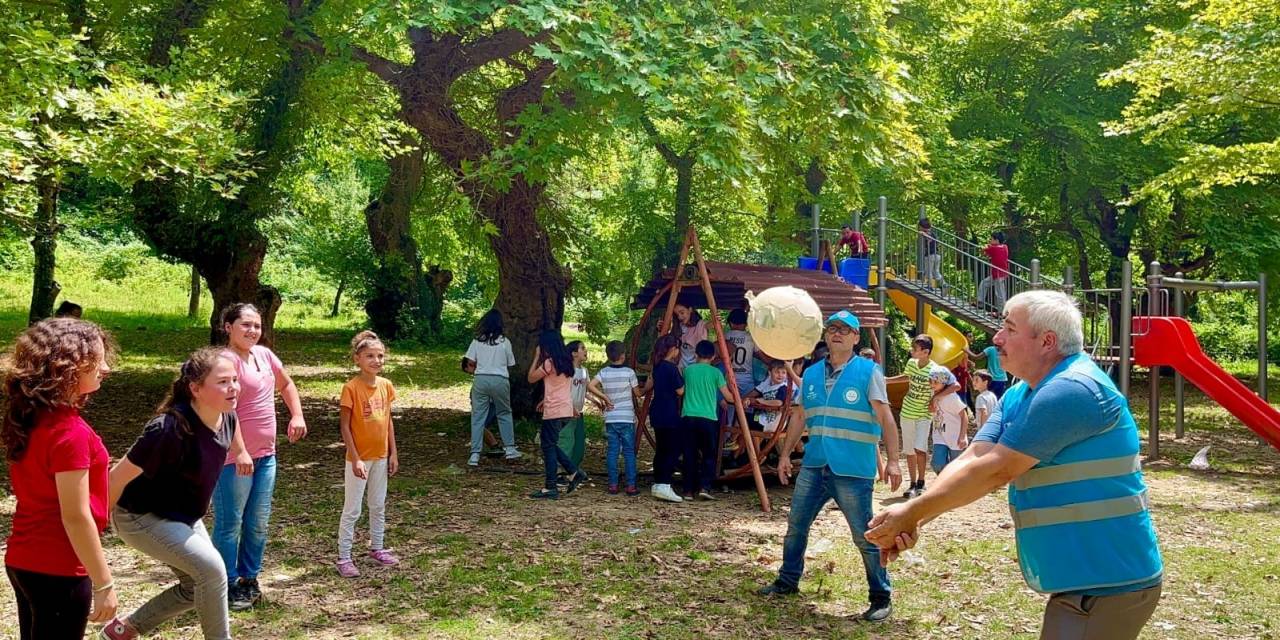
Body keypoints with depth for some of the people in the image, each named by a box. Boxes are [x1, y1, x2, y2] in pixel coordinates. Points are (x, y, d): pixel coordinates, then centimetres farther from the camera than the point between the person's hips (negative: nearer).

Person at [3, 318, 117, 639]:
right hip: (58, 570, -8)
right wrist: (104, 584, -14)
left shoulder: (28, 418, 4)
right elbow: (75, 517, -21)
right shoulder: (70, 432, -22)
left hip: (23, 560, 8)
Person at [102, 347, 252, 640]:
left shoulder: (226, 417, -14)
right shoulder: (171, 429, -36)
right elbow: (120, 476, -27)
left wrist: (241, 453, 27)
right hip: (142, 517, -8)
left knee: (196, 587, 14)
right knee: (211, 568, -21)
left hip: (183, 516, 8)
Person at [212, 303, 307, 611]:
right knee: (230, 524, 4)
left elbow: (286, 384, 24)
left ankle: (249, 579, 30)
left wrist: (297, 416, 12)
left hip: (266, 455, 8)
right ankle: (227, 586, 16)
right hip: (234, 457, -8)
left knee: (258, 522, 16)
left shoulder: (264, 354, 7)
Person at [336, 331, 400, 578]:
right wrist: (356, 460, -17)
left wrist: (393, 453, 7)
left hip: (381, 456, 6)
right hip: (359, 458, -6)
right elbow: (344, 425, -15)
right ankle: (344, 557, 12)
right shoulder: (351, 387, -16)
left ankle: (377, 548, 33)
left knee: (379, 506, 18)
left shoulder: (386, 385, 1)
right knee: (352, 510, 3)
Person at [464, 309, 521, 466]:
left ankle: (475, 454, 0)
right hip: (500, 380, 0)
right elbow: (510, 364, 4)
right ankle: (510, 448, 17)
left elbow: (470, 362, 0)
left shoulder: (477, 341, 1)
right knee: (504, 413, 17)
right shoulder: (504, 341, 0)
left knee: (478, 416, 4)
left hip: (481, 380, 0)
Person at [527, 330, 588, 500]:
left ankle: (550, 488, 0)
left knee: (549, 447, -2)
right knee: (550, 444, 18)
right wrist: (545, 400, 19)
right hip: (566, 409, 8)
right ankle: (574, 472, 13)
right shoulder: (566, 361, 11)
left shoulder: (549, 362, -13)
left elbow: (531, 378, -4)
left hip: (553, 411, -8)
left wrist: (537, 357, 1)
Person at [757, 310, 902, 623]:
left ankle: (881, 597, 13)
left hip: (853, 471, -5)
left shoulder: (868, 372, -4)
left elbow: (886, 419, -9)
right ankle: (787, 582, 29)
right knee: (796, 526, 12)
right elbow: (800, 418, 19)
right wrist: (785, 454, 18)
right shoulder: (811, 374, 12)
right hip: (813, 466, 5)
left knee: (864, 536, -1)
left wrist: (892, 460, -17)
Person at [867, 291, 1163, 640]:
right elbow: (970, 460, -1)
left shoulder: (1072, 390, -22)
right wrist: (911, 520, -17)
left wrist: (912, 512, -16)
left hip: (1108, 585, -9)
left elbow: (995, 472, -23)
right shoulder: (1018, 397, 10)